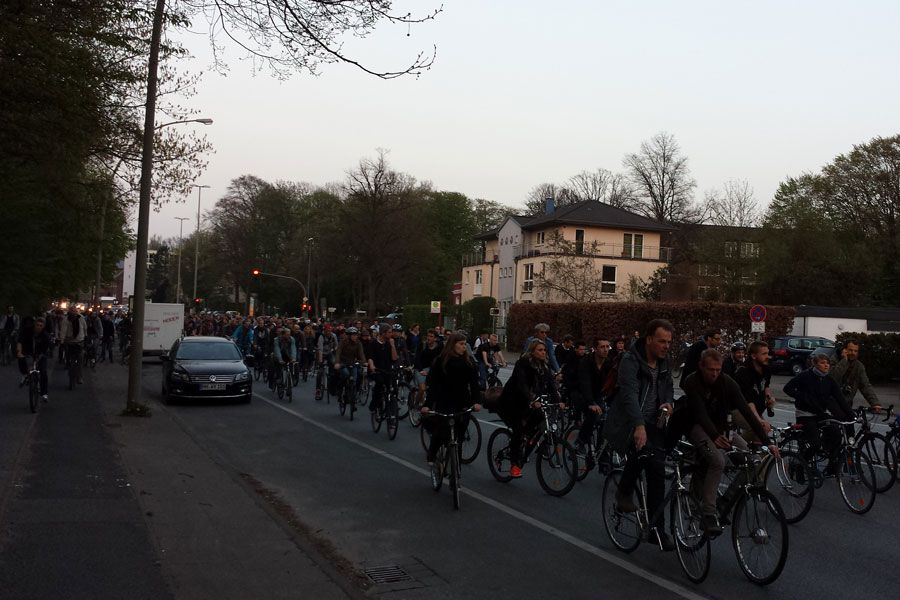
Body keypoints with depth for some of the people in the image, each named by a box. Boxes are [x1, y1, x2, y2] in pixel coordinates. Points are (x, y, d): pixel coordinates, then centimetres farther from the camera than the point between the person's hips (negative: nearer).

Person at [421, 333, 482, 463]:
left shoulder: (469, 361, 4)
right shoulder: (441, 361, -5)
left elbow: (474, 382, 0)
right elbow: (432, 384, -9)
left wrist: (476, 401, -14)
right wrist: (427, 404, -19)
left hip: (463, 402, 3)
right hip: (444, 402, -3)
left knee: (460, 433, 0)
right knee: (440, 431, -8)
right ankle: (431, 456, 15)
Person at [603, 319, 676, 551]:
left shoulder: (663, 363, 9)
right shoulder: (630, 360, -16)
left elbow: (669, 388, 22)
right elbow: (630, 393, -29)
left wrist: (668, 402, -4)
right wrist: (639, 425, -44)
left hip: (652, 423, 7)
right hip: (627, 423, -7)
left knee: (657, 473, 3)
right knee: (642, 449, -33)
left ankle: (657, 529, 16)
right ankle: (624, 492, -8)